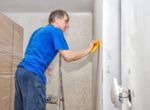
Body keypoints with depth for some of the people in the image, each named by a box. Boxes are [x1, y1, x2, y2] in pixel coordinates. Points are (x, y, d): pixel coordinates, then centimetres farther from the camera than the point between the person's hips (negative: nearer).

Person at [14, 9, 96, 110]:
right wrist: (88, 50, 5)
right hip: (33, 74, -9)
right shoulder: (55, 31, -2)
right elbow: (68, 57, -7)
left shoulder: (39, 30, 24)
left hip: (22, 71, 10)